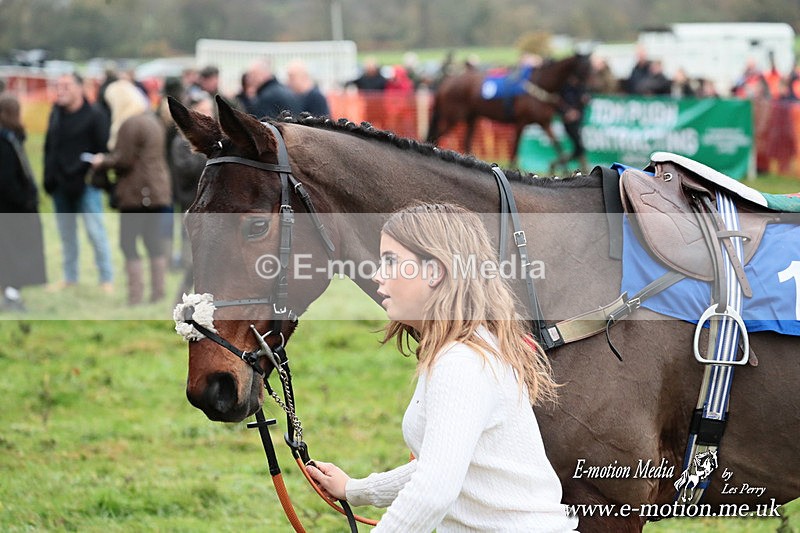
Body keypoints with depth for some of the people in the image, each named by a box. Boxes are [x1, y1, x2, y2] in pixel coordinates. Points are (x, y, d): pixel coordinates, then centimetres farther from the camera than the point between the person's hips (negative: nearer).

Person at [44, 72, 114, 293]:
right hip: (61, 184, 6)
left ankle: (106, 278, 4)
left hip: (86, 184, -6)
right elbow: (49, 148, 13)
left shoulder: (94, 116, -9)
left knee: (95, 231, -4)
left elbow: (104, 150, -9)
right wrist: (49, 179, 7)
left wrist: (98, 176, -15)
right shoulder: (56, 114, 10)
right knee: (66, 233, 13)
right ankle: (70, 277, 24)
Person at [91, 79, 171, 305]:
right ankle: (158, 290, 10)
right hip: (158, 191, 9)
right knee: (154, 242, 10)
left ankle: (136, 292, -7)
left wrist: (102, 162, 3)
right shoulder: (152, 121, 14)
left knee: (128, 243, -3)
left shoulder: (130, 125, -14)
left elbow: (124, 160, -16)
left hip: (135, 193, -9)